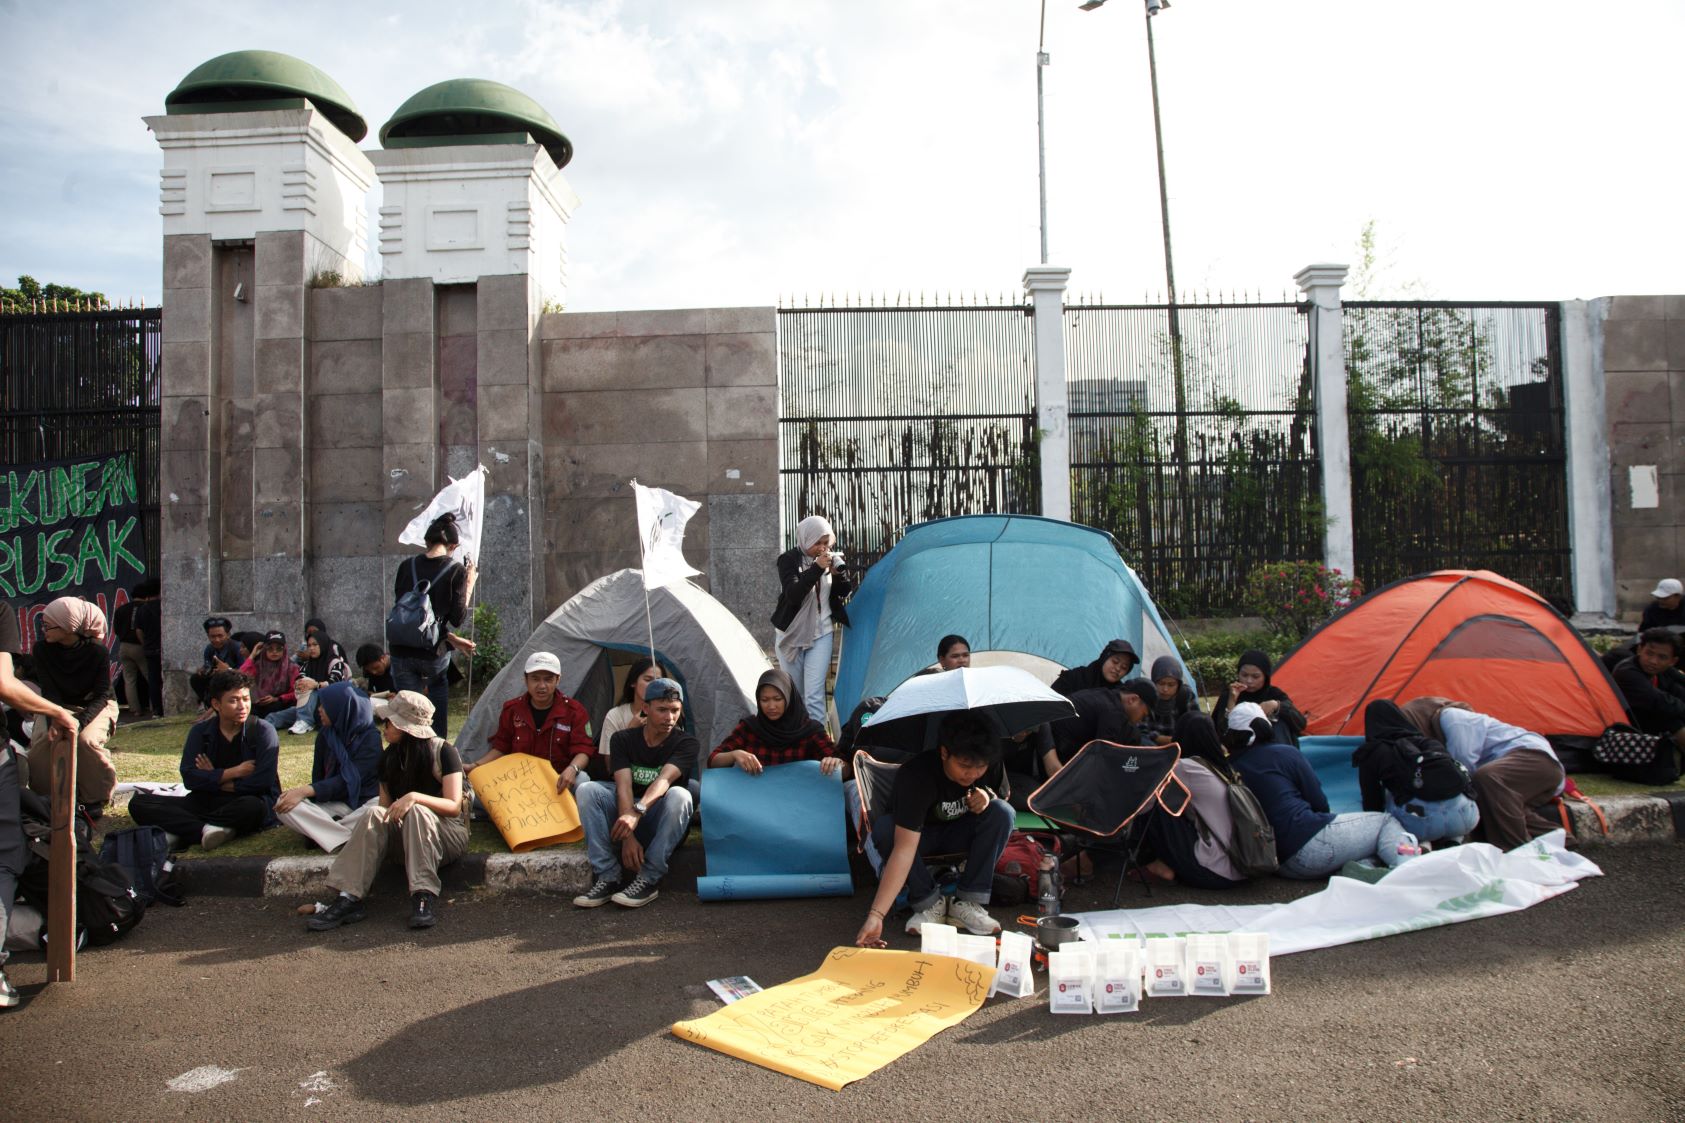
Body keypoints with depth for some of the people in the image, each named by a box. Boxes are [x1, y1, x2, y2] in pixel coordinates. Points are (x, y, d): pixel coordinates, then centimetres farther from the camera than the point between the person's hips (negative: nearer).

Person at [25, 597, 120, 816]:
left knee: (86, 740, -31)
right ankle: (46, 796, -2)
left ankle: (94, 798, -9)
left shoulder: (98, 651, -21)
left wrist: (80, 721, -35)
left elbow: (101, 696, -18)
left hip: (95, 706, -3)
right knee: (42, 740, -26)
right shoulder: (42, 649, -13)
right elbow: (49, 691, -14)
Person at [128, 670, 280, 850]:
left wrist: (214, 780, -5)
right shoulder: (200, 732, 7)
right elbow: (189, 778, -5)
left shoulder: (263, 731, -4)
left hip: (246, 800, -4)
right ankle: (205, 830, -30)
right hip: (205, 802, 4)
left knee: (253, 807, -40)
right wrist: (234, 772, -11)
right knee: (139, 803, -12)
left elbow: (262, 781, -16)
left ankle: (183, 829, -24)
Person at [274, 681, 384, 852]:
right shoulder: (325, 734, 9)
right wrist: (302, 792, -11)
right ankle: (352, 837, -32)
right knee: (283, 807, -22)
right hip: (333, 803, 5)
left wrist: (305, 791, -23)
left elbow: (350, 780, -15)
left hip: (363, 801, -5)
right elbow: (318, 775, 10)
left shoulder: (370, 736, -7)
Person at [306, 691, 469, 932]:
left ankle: (425, 896, -38)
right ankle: (350, 898, -32)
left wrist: (415, 797, -31)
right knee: (373, 815, -24)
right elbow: (385, 805, 7)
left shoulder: (443, 751, -10)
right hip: (408, 834, 5)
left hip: (448, 833, -5)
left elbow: (454, 806, -15)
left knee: (416, 812, -35)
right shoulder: (389, 757, 6)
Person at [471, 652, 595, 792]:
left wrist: (572, 769, -33)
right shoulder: (511, 709, 3)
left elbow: (583, 750, -11)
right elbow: (500, 748, 12)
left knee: (581, 780, -36)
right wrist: (475, 766, -3)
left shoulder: (574, 711, -6)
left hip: (559, 780, -2)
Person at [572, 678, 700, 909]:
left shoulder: (686, 744, -8)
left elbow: (664, 779, -27)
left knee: (679, 795, -34)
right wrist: (627, 835, -32)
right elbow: (624, 786, -17)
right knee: (587, 790, -22)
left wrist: (638, 811, -47)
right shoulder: (623, 740, -2)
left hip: (662, 825, -2)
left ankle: (649, 880, -29)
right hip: (622, 819, 2)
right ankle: (607, 878, -26)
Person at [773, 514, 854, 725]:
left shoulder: (830, 558, 2)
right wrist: (816, 568, -31)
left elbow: (845, 592, 6)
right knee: (794, 694, 10)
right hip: (792, 634, -1)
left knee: (814, 693, -10)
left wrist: (838, 573, -14)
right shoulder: (789, 559, -10)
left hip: (821, 634, 1)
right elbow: (793, 593, -23)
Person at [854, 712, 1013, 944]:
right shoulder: (916, 776, -37)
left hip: (958, 832, 3)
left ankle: (967, 903, -19)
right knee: (884, 829, -36)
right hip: (918, 835, -3)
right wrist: (876, 915, -49)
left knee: (1003, 812, -25)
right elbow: (904, 849, -42)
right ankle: (930, 903, -17)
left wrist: (987, 795, -26)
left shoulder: (989, 765, -22)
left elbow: (1002, 796, 0)